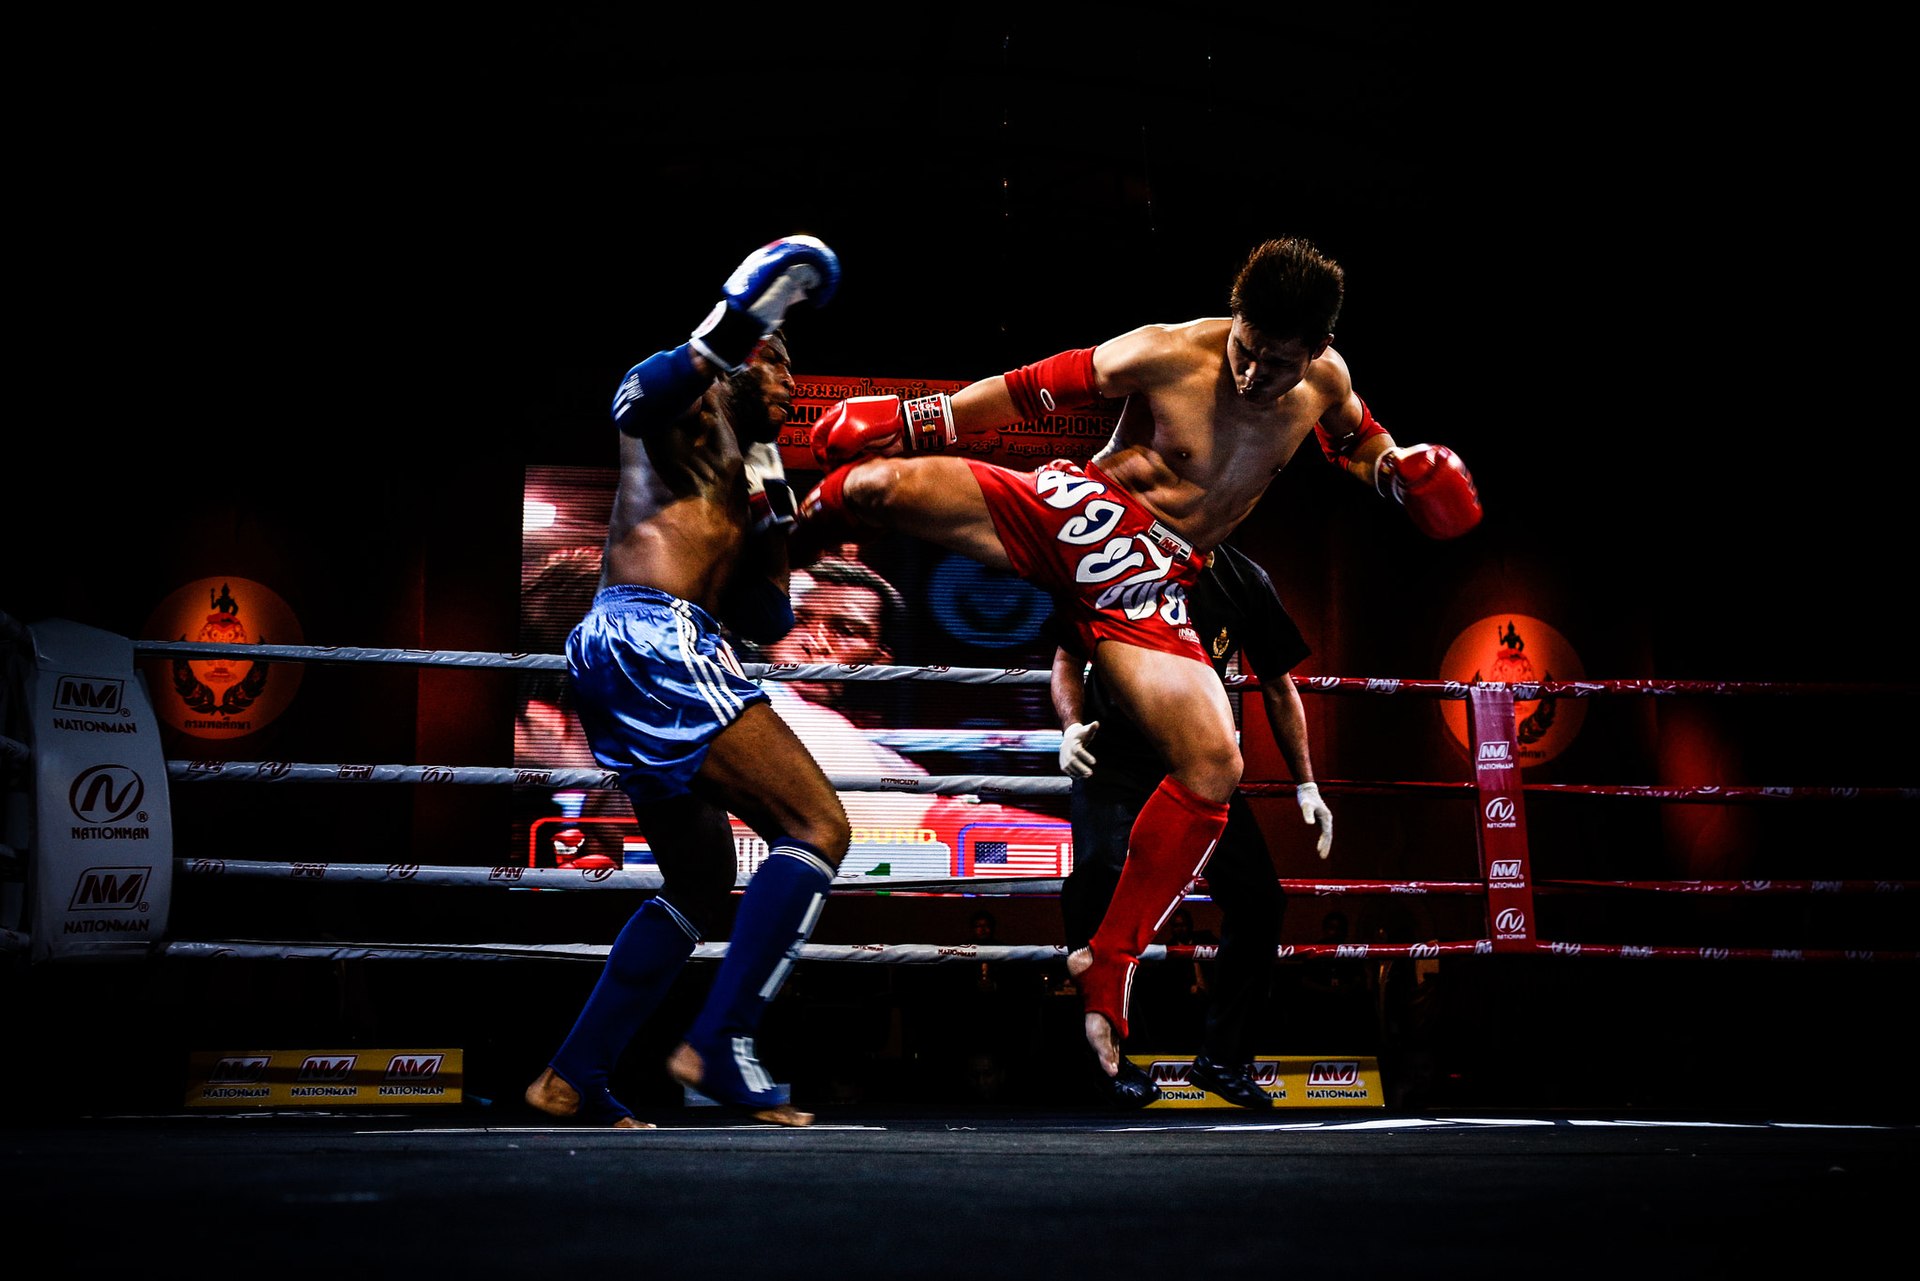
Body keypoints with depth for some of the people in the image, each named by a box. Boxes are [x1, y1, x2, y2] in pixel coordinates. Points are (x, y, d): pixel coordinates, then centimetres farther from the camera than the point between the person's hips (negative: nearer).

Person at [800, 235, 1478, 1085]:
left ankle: (1109, 965, 1)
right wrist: (912, 420, -7)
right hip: (1068, 509, -3)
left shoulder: (1324, 380, 1)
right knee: (872, 485, -25)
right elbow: (1029, 390, -6)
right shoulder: (1168, 355, -12)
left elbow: (1359, 442, 24)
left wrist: (1405, 471, 2)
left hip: (1140, 580, 3)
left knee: (1214, 768, -14)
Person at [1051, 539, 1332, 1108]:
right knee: (1101, 888, -20)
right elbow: (1067, 658, -2)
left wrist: (1306, 786, 2)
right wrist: (1072, 725, -23)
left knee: (1259, 899, -3)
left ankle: (1222, 1057, 14)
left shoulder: (1243, 581, -3)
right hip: (1114, 760, -3)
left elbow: (1278, 687, 6)